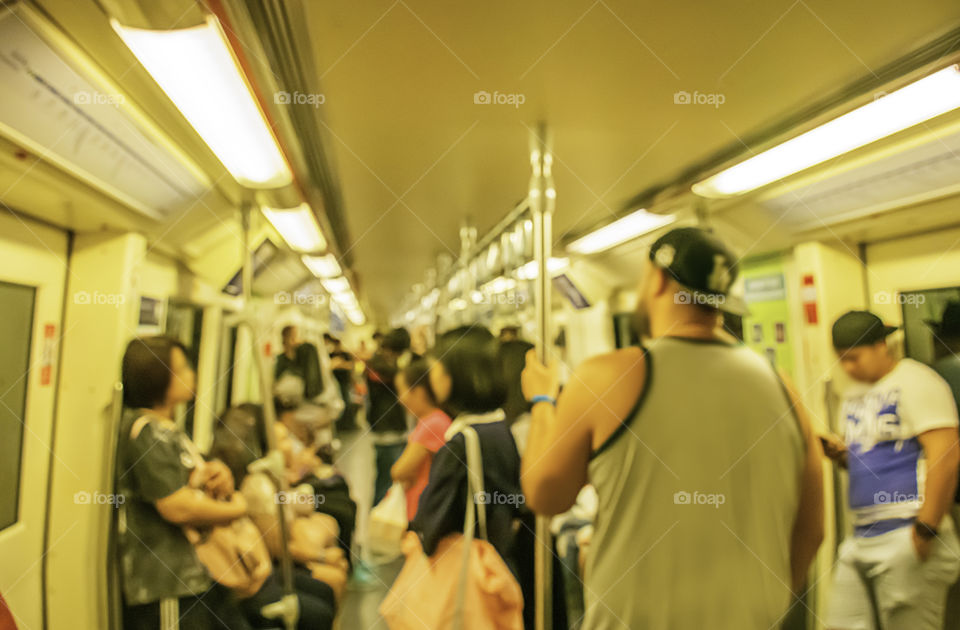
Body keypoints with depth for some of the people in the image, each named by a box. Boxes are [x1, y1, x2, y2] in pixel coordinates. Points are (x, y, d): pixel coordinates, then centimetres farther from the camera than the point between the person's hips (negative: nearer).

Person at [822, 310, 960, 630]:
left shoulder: (915, 382, -9)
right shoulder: (854, 395, 15)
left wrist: (925, 532, -19)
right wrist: (843, 454, 2)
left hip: (906, 538, -8)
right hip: (860, 540, 8)